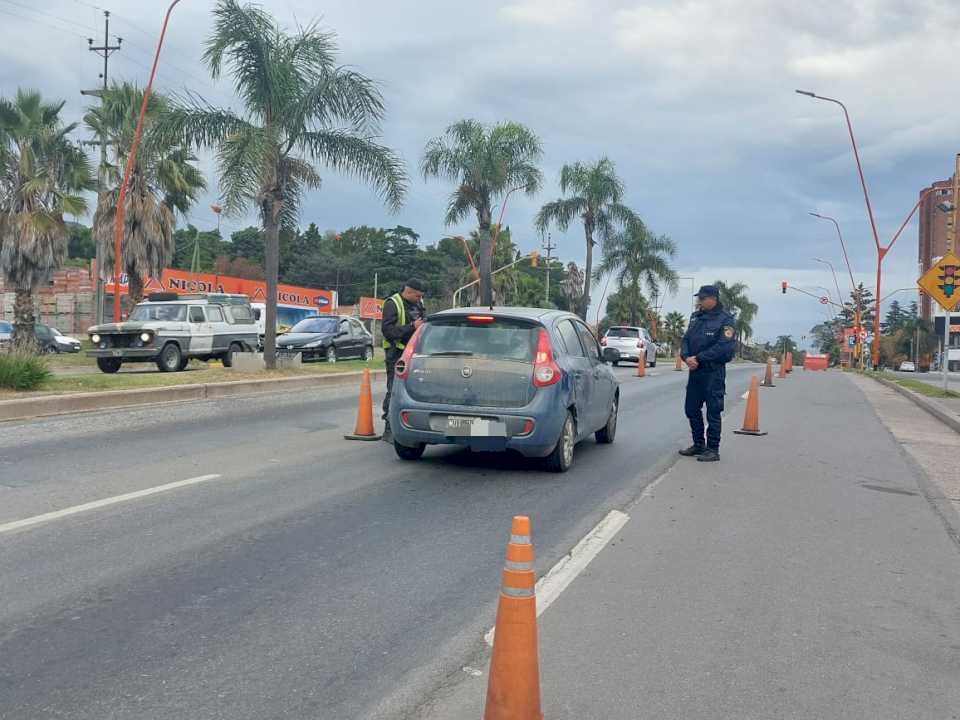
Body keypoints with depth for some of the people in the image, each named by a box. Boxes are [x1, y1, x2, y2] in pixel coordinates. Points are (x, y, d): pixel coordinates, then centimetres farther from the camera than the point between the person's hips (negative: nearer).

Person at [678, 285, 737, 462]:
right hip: (694, 370, 8)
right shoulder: (695, 317, 13)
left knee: (713, 412, -1)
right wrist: (686, 357, -8)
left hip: (713, 372, -7)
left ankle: (713, 450, 6)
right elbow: (686, 339, 12)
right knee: (691, 409, 14)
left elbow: (723, 347, -18)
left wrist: (699, 358, -18)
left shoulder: (725, 320, -9)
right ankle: (699, 444, 27)